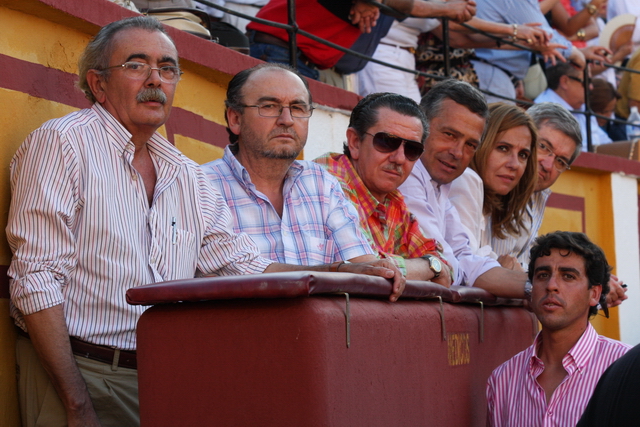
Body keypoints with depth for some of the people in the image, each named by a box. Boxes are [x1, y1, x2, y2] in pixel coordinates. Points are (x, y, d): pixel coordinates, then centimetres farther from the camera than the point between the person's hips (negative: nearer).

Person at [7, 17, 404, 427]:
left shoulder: (187, 175, 16)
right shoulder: (62, 143, -4)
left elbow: (244, 266, 12)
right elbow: (37, 279, -11)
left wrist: (347, 272, -3)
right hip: (81, 374, -5)